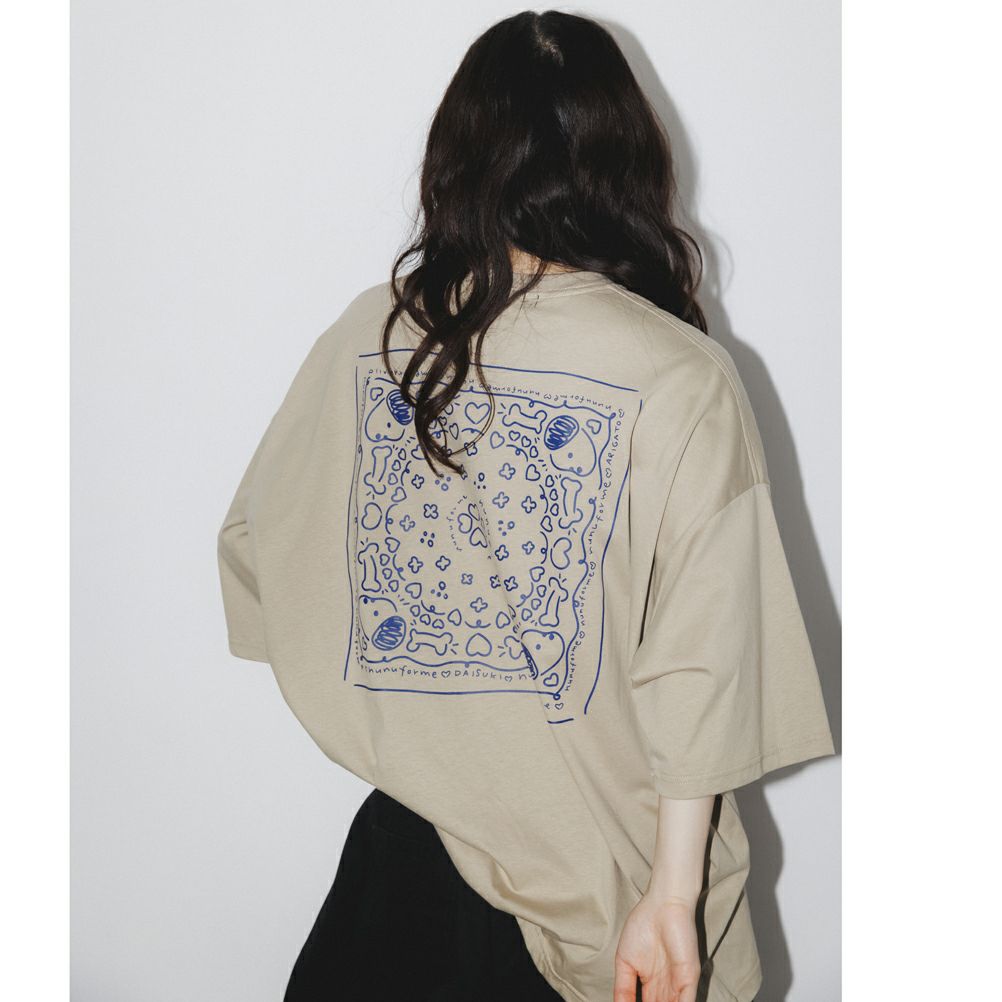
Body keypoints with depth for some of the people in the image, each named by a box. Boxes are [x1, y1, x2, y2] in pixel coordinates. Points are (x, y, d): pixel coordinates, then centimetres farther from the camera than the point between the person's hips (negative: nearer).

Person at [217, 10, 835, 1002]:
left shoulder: (367, 337, -5)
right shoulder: (681, 378, -16)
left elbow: (256, 548, 6)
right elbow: (700, 669, -17)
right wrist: (673, 896, -11)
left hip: (409, 838, 2)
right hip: (601, 873, -2)